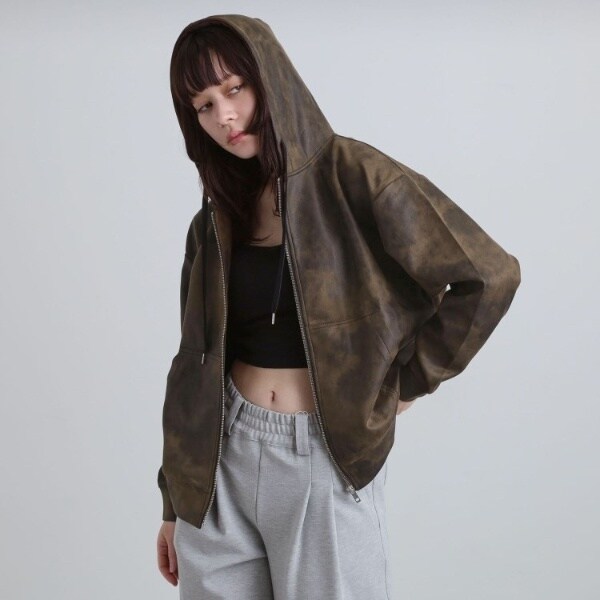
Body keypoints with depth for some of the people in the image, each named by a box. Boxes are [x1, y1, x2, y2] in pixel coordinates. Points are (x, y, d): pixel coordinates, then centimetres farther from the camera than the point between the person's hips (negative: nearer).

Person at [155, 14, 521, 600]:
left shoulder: (353, 175, -10)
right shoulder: (215, 221, 7)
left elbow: (489, 276, -13)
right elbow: (194, 363, 10)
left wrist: (405, 382, -7)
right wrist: (174, 498, 11)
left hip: (327, 462, -4)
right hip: (222, 459, 5)